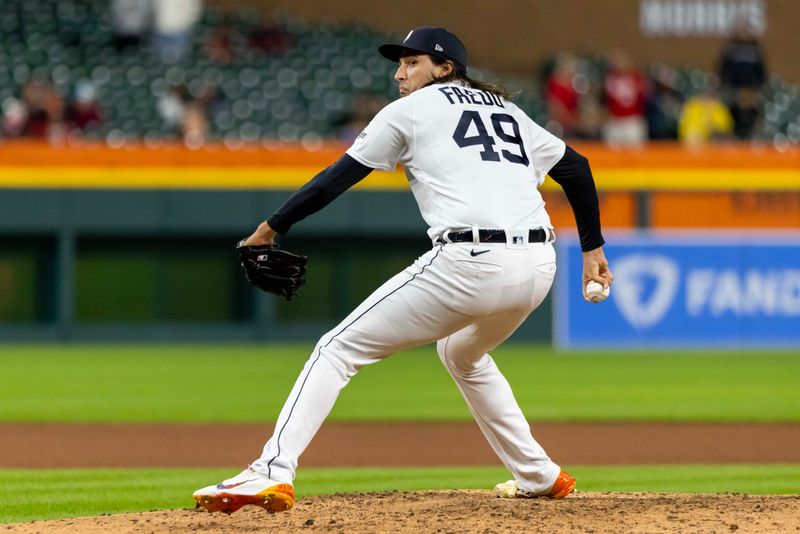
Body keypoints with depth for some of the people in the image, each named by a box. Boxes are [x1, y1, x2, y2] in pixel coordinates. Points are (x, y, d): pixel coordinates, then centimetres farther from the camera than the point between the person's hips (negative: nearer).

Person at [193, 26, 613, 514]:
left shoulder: (410, 111, 10)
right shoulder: (506, 110, 27)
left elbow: (337, 178, 8)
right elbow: (576, 167, 23)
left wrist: (272, 227, 15)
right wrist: (592, 248, 28)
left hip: (469, 263, -7)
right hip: (539, 267, 7)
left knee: (338, 350, -1)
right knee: (463, 354, 37)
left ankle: (273, 472, -16)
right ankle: (539, 476, 35)